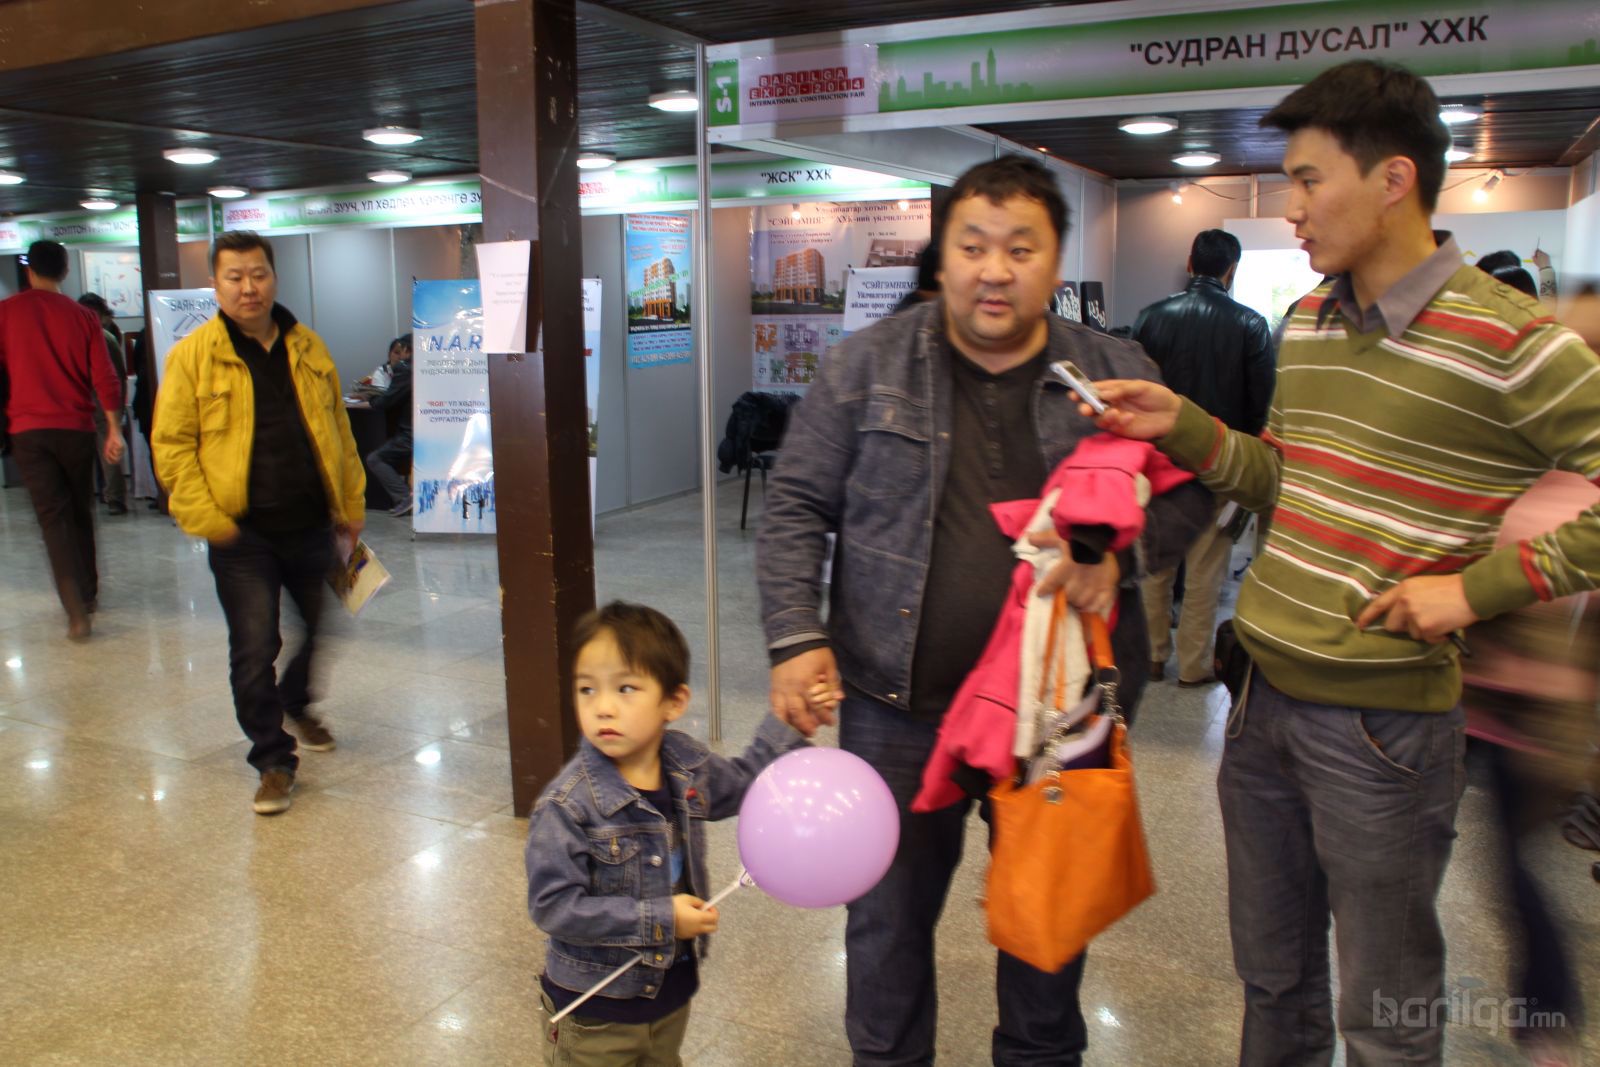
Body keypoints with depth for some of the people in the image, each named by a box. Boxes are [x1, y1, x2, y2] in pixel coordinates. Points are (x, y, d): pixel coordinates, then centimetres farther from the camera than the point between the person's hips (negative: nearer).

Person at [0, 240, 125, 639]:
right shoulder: (82, 316, 1)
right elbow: (105, 378, -4)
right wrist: (114, 430, 0)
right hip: (76, 428, 1)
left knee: (53, 517, -3)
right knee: (80, 513, 16)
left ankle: (76, 608, -15)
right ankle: (89, 593, 25)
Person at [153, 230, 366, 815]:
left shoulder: (309, 349, 8)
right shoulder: (193, 354, -4)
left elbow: (339, 432, 12)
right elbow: (171, 444, -5)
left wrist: (351, 504, 10)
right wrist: (207, 519, -13)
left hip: (311, 525, 4)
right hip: (242, 533, -4)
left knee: (323, 628, 18)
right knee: (253, 651, -3)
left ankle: (296, 704, 46)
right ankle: (274, 760, 12)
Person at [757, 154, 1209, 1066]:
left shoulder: (1117, 373, 1)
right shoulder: (870, 365, -2)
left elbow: (1188, 491, 6)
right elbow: (798, 509, -1)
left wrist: (1120, 552, -14)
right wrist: (797, 638, -10)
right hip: (901, 705, -1)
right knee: (890, 912, 13)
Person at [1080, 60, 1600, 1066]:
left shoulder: (1505, 339, -14)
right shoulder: (1307, 322, 8)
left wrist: (1480, 584, -18)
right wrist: (1184, 426, 1)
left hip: (1386, 719, -6)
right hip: (1266, 696, 6)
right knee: (1272, 979, 23)